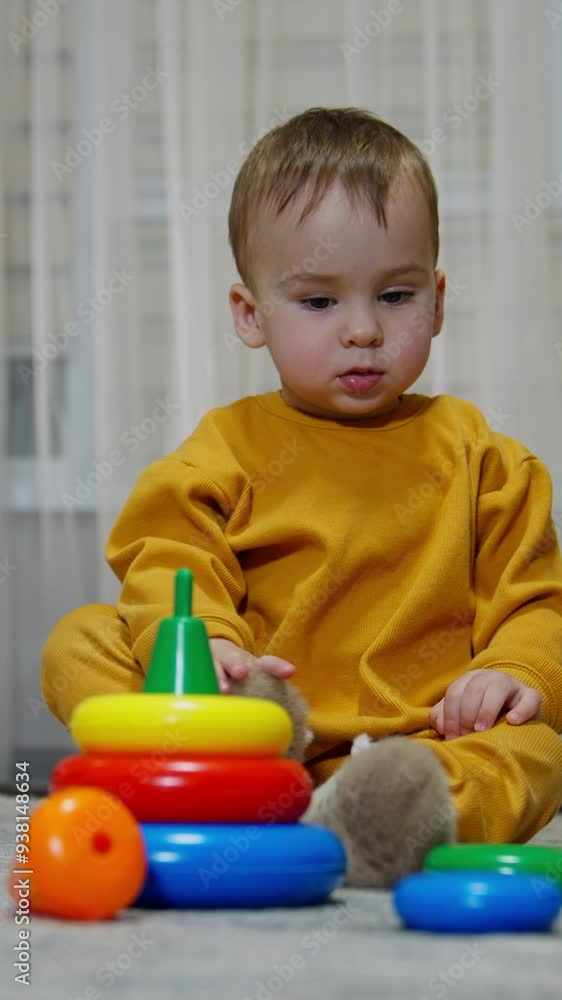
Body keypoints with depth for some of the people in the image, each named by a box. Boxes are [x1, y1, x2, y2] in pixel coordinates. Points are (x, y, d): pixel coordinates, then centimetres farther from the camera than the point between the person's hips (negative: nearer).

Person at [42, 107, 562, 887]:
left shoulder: (474, 454, 15)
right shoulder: (229, 445, 12)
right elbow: (167, 564, -1)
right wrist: (201, 643, -25)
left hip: (423, 732, 0)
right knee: (77, 640, -16)